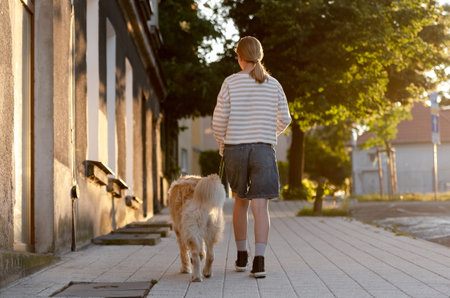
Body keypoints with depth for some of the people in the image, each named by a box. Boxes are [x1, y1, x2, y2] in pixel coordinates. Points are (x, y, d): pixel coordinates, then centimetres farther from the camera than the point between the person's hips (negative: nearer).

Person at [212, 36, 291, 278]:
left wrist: (221, 147, 14)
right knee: (260, 206, -5)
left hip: (235, 149, 0)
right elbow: (284, 119, 9)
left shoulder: (230, 83, -2)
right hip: (263, 149, 0)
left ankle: (242, 256, 25)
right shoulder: (273, 85, 3)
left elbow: (219, 121, -3)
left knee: (240, 201, 17)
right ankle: (259, 260, -17)